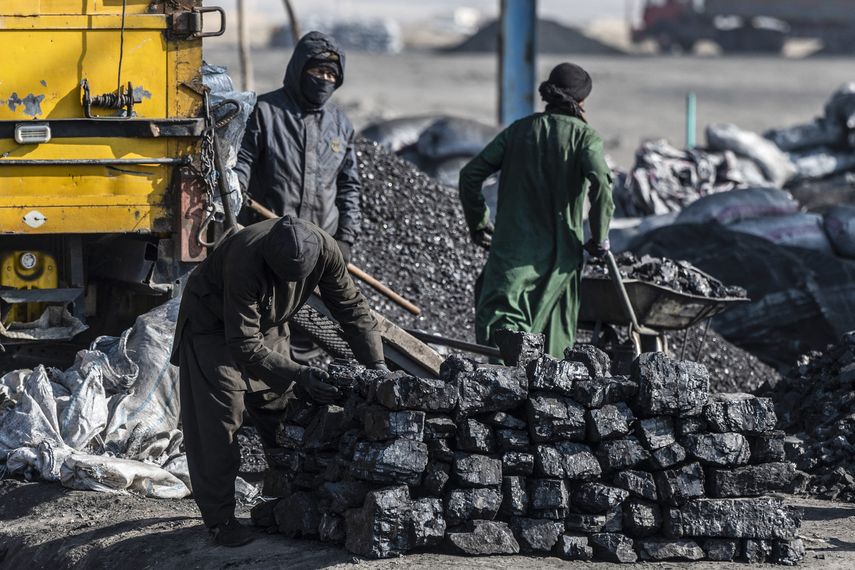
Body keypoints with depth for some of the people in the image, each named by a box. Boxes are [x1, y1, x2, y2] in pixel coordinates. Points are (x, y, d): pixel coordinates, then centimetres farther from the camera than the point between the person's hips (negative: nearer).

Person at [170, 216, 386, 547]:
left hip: (266, 325, 6)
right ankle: (219, 518, -5)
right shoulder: (244, 262, -43)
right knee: (216, 425, -11)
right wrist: (299, 376, -41)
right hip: (213, 324, -6)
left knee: (282, 415, 7)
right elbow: (245, 345, -38)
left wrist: (376, 365, -16)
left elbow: (351, 306, -10)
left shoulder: (324, 249, -26)